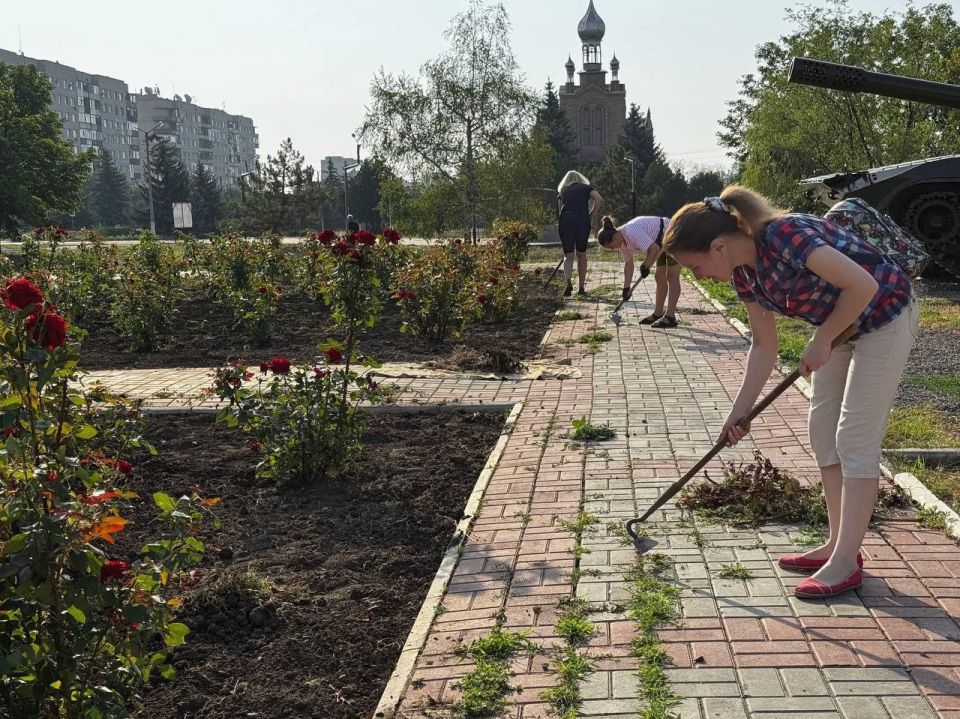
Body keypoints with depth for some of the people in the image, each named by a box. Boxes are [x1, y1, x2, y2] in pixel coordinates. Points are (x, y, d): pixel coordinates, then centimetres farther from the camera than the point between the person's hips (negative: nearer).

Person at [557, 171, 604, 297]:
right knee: (581, 254, 13)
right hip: (582, 220, -1)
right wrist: (593, 215, 10)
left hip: (565, 220, 1)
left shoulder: (562, 191, 23)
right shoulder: (586, 188, 18)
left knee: (568, 255, 6)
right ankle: (581, 287, 14)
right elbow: (600, 200, 1)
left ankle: (569, 282, -19)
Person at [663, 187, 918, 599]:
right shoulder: (744, 271, -5)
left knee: (855, 437, -8)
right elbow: (764, 345, 2)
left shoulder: (785, 236, -31)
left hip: (884, 315, -8)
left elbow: (863, 285, -32)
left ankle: (846, 562, -1)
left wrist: (822, 341, -21)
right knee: (822, 428, 9)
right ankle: (839, 544, 18)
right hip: (842, 323, 9)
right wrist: (740, 411, -1)